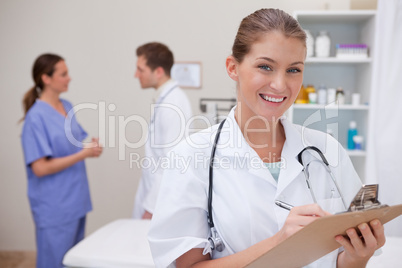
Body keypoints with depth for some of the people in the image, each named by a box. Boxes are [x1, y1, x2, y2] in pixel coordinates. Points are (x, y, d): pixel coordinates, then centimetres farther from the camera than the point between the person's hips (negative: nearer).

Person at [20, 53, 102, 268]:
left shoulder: (67, 107, 6)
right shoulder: (36, 116, -16)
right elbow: (40, 168, -20)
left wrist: (91, 144, -5)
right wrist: (83, 153, -21)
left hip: (76, 200, 8)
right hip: (54, 207, -7)